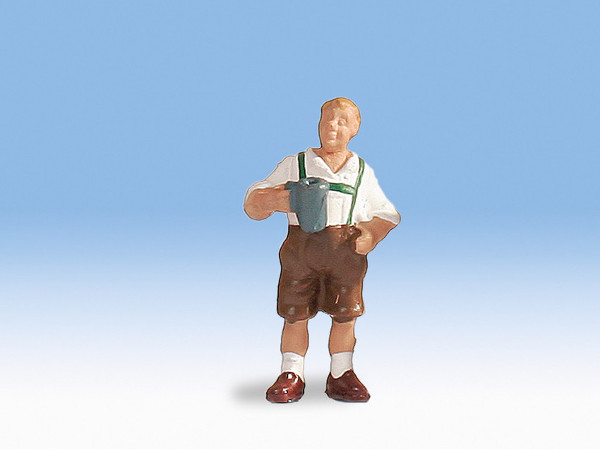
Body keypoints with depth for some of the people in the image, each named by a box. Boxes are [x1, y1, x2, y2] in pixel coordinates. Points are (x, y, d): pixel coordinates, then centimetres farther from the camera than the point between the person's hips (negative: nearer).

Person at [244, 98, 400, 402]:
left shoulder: (362, 171, 16)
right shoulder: (294, 164, 12)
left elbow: (385, 214, 20)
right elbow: (252, 202, 10)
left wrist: (370, 235, -2)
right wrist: (273, 200, -14)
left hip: (345, 249, 1)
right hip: (300, 247, -1)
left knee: (345, 313, 2)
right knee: (295, 313, 1)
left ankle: (341, 376, 18)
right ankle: (291, 376, 15)